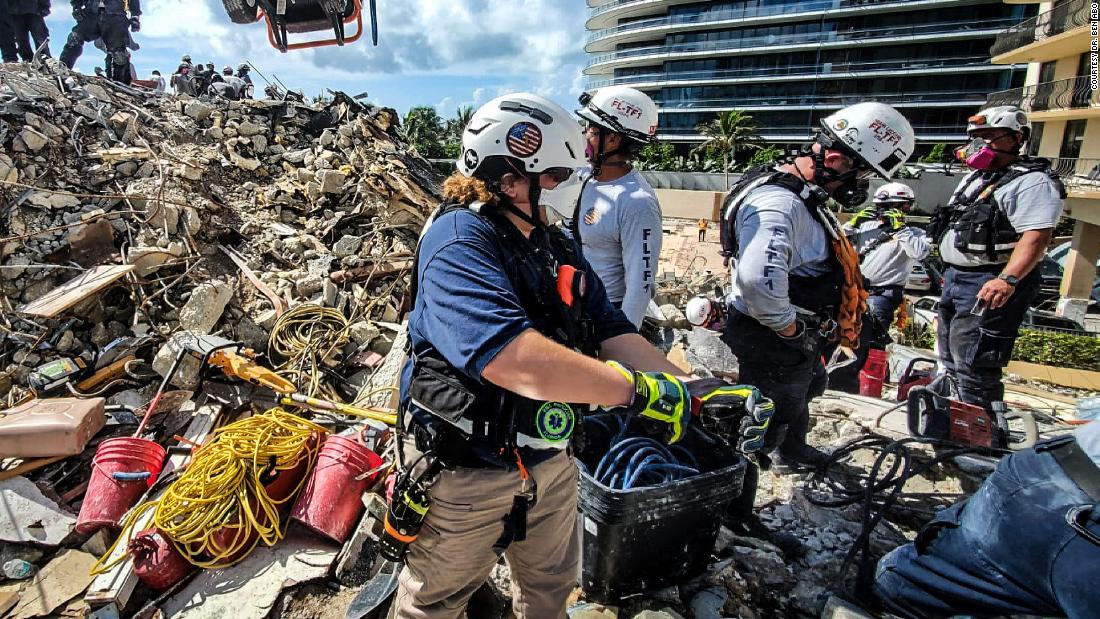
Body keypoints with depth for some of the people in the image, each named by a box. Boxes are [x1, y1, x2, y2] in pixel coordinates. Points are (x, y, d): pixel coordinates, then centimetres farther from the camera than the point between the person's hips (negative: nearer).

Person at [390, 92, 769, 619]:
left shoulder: (559, 248, 3)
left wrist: (692, 391, -14)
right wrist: (639, 390, -36)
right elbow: (511, 358, -40)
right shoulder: (459, 241, -25)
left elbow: (613, 332, -2)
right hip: (466, 471, -7)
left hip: (549, 459, 7)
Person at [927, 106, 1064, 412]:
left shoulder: (1032, 181, -12)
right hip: (955, 277, 10)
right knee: (950, 354, 19)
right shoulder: (974, 177, 17)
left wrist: (1008, 279, -36)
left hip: (991, 286, -10)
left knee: (972, 360, -12)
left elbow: (1037, 236, -24)